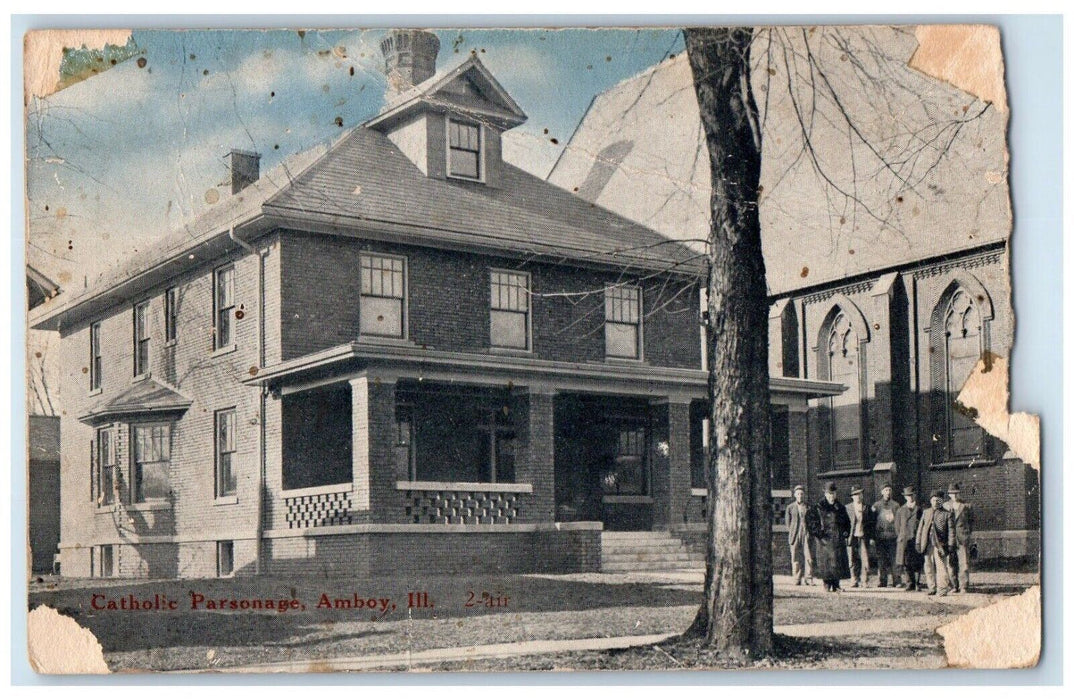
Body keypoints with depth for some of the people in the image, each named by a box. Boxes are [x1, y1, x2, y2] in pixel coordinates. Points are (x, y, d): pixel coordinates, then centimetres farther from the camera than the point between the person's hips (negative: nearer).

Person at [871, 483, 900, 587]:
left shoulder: (895, 505, 9)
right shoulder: (876, 505, 9)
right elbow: (872, 521, 9)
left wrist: (899, 535, 1)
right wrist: (872, 538, 3)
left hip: (892, 536, 0)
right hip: (880, 537, 0)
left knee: (894, 560, -4)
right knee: (881, 560, 1)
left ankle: (895, 581, 2)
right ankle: (882, 582, 6)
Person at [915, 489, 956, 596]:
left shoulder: (947, 514, 4)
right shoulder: (926, 512, 17)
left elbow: (951, 530, 0)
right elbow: (920, 528, 16)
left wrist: (950, 545, -8)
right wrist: (918, 542, 10)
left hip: (940, 545, -4)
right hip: (928, 545, 4)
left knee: (941, 567, -6)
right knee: (929, 567, 6)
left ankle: (942, 589, -2)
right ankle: (932, 588, 14)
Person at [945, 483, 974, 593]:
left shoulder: (967, 506, 6)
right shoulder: (945, 506, 12)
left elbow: (971, 520, 15)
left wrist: (970, 533, 7)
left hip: (963, 537, -3)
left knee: (964, 562, -7)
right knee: (951, 563, 3)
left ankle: (964, 587, -3)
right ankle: (955, 586, 10)